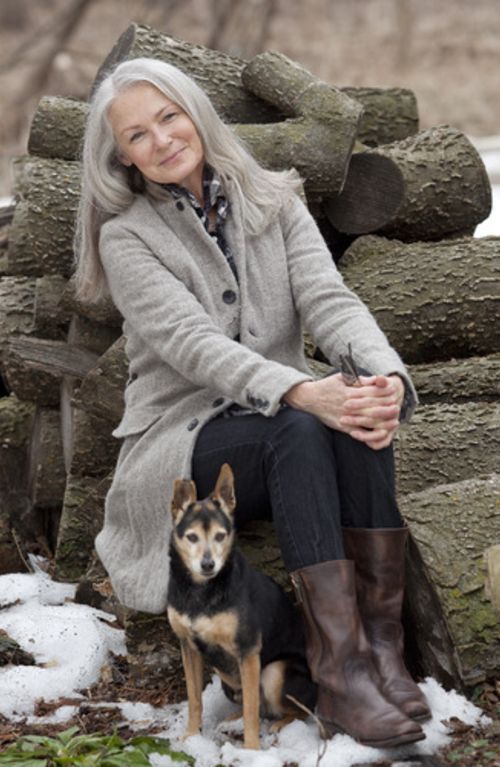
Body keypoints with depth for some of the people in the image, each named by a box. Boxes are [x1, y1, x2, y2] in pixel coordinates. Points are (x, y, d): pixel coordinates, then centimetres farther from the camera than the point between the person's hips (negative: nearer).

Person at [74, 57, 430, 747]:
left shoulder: (274, 202, 9)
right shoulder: (126, 237, -3)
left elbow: (329, 300, -6)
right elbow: (192, 343, -19)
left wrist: (385, 376, -30)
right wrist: (303, 391, -37)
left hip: (290, 428, 3)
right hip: (184, 442, -3)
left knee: (358, 418, -31)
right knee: (302, 431, -35)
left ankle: (380, 639, -31)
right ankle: (340, 668, -42)